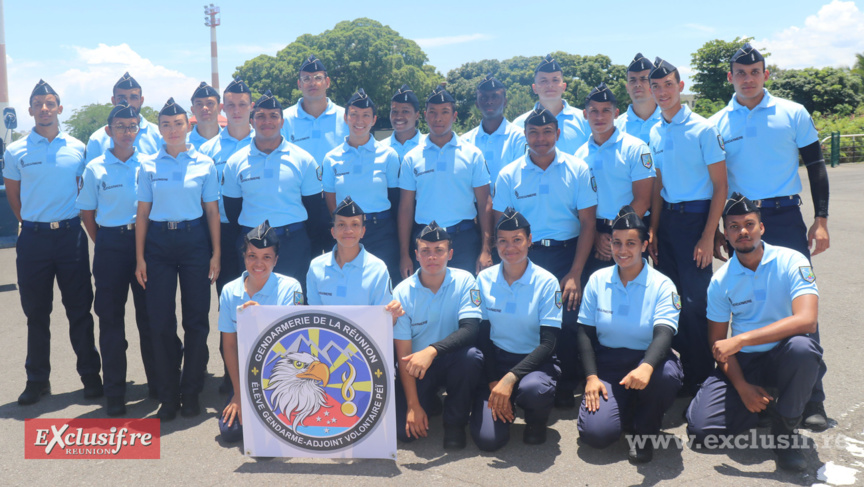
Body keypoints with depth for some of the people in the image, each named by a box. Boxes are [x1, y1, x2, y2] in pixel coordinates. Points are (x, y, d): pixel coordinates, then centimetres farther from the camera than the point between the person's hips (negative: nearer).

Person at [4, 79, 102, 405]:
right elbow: (13, 195, 12)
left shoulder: (77, 149, 3)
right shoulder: (16, 152, 2)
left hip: (70, 235, 0)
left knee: (80, 310, 4)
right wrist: (32, 222, 9)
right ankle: (37, 380, 20)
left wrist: (68, 222, 9)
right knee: (36, 313, 8)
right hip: (33, 239, 0)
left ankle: (90, 375, 15)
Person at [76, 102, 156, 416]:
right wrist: (104, 244, 3)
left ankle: (157, 382, 21)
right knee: (111, 318, 4)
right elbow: (87, 213, 8)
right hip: (111, 245, 0)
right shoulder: (95, 169, 3)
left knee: (148, 313, 6)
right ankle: (114, 392, 13)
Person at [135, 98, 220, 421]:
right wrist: (140, 257, 1)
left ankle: (191, 394, 15)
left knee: (196, 318, 2)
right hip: (158, 241, 1)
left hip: (194, 239, -1)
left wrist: (216, 253, -1)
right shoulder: (149, 165, 6)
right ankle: (168, 396, 14)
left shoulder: (204, 163, 3)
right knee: (160, 320, 1)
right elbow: (143, 212, 6)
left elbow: (212, 210, 5)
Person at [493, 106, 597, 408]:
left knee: (569, 319, -7)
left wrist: (575, 273, -7)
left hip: (567, 252, 0)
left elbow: (587, 223, 0)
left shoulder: (577, 169, 3)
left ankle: (566, 386, 11)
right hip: (526, 255, 1)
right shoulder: (509, 175, 4)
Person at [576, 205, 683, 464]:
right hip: (607, 364, 2)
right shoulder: (597, 280, 2)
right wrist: (591, 377, -8)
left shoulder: (662, 285, -6)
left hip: (648, 359, -1)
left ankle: (646, 432, -6)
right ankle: (628, 409, 18)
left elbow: (663, 334, -20)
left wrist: (646, 367, -41)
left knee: (665, 374, -39)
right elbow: (585, 332, 4)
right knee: (596, 432, -20)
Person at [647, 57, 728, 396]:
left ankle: (702, 377, 11)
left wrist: (708, 236, -13)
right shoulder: (655, 133, 9)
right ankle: (685, 366, 25)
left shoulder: (702, 129, -8)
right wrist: (653, 231, 6)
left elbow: (720, 186, -8)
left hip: (696, 218, -6)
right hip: (667, 218, 6)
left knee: (694, 301, -5)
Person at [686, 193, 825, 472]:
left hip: (782, 358, -2)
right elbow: (717, 341, 3)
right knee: (700, 427, -16)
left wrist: (741, 340, -30)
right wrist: (742, 387, -11)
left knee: (801, 346, -38)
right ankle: (766, 402, 14)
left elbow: (807, 320, -27)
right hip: (743, 364, 3)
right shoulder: (721, 280, -1)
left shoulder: (791, 262, -12)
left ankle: (785, 429, -12)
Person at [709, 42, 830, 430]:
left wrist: (820, 220, -3)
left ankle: (811, 398, 0)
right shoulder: (717, 124, 7)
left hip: (786, 218, -1)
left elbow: (816, 166, 6)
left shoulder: (793, 114, 4)